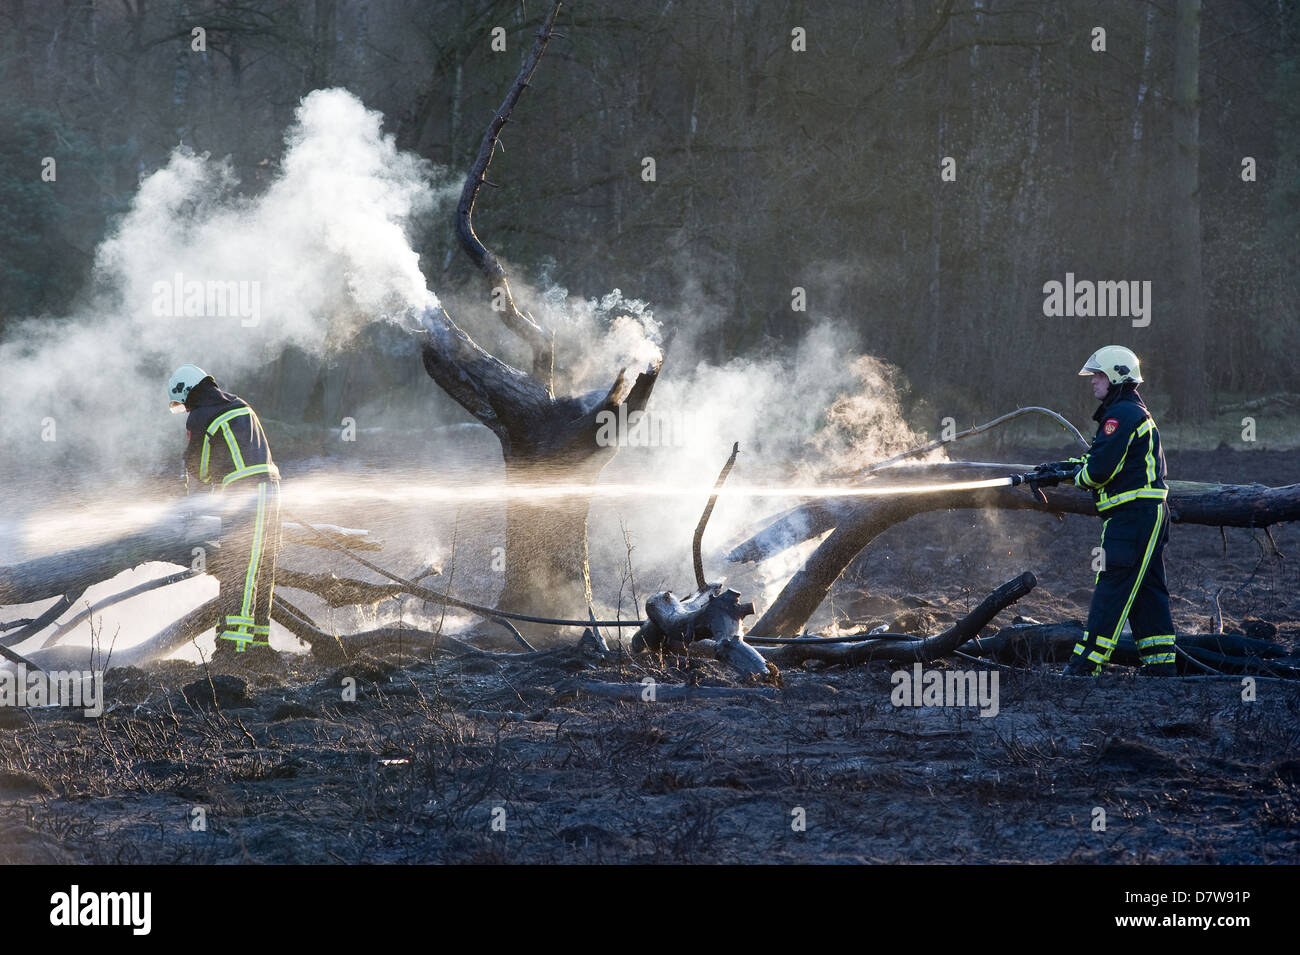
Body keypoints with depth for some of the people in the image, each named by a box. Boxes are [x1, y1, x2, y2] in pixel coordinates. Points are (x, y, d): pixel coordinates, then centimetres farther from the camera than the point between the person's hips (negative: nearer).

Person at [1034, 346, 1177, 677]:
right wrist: (1066, 466, 17)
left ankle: (1086, 664, -12)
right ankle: (1161, 662, 14)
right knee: (1147, 591, 12)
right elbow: (1103, 457, 27)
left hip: (1133, 515, -11)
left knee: (1112, 590, -10)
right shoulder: (1136, 413, 20)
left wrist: (1077, 476, -1)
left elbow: (1101, 467, -21)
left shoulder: (1122, 414, -14)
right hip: (1149, 514, 11)